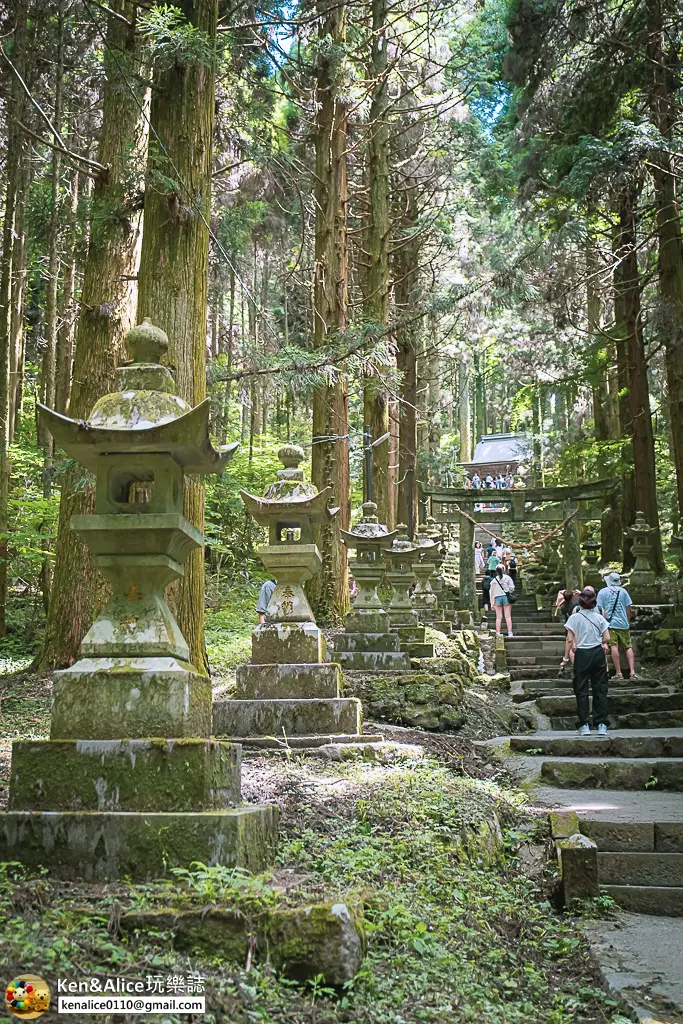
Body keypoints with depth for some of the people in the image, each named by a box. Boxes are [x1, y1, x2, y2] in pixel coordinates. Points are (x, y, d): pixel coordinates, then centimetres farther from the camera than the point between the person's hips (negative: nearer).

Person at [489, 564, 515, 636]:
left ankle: (498, 633, -3)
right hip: (506, 597, -1)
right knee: (508, 616, 0)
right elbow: (512, 588, -1)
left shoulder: (494, 580, 4)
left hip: (497, 598, 1)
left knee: (498, 617, 2)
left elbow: (491, 592, 5)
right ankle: (510, 632, -4)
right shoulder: (507, 578, 1)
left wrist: (492, 603, 9)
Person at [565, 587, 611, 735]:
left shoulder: (574, 617, -4)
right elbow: (607, 638, 0)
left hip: (582, 654, -2)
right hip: (598, 653, 2)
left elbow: (570, 639, -9)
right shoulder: (599, 617, 2)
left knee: (581, 690, 4)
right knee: (600, 689, 7)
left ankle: (584, 725, 2)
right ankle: (601, 725, 6)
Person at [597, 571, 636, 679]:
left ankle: (618, 672, -6)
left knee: (614, 647, -5)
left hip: (610, 623, -2)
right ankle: (632, 671, 1)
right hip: (623, 623, 2)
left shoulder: (602, 592, 1)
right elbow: (628, 608, 8)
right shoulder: (623, 591, 7)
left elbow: (600, 609, -1)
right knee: (628, 647, 8)